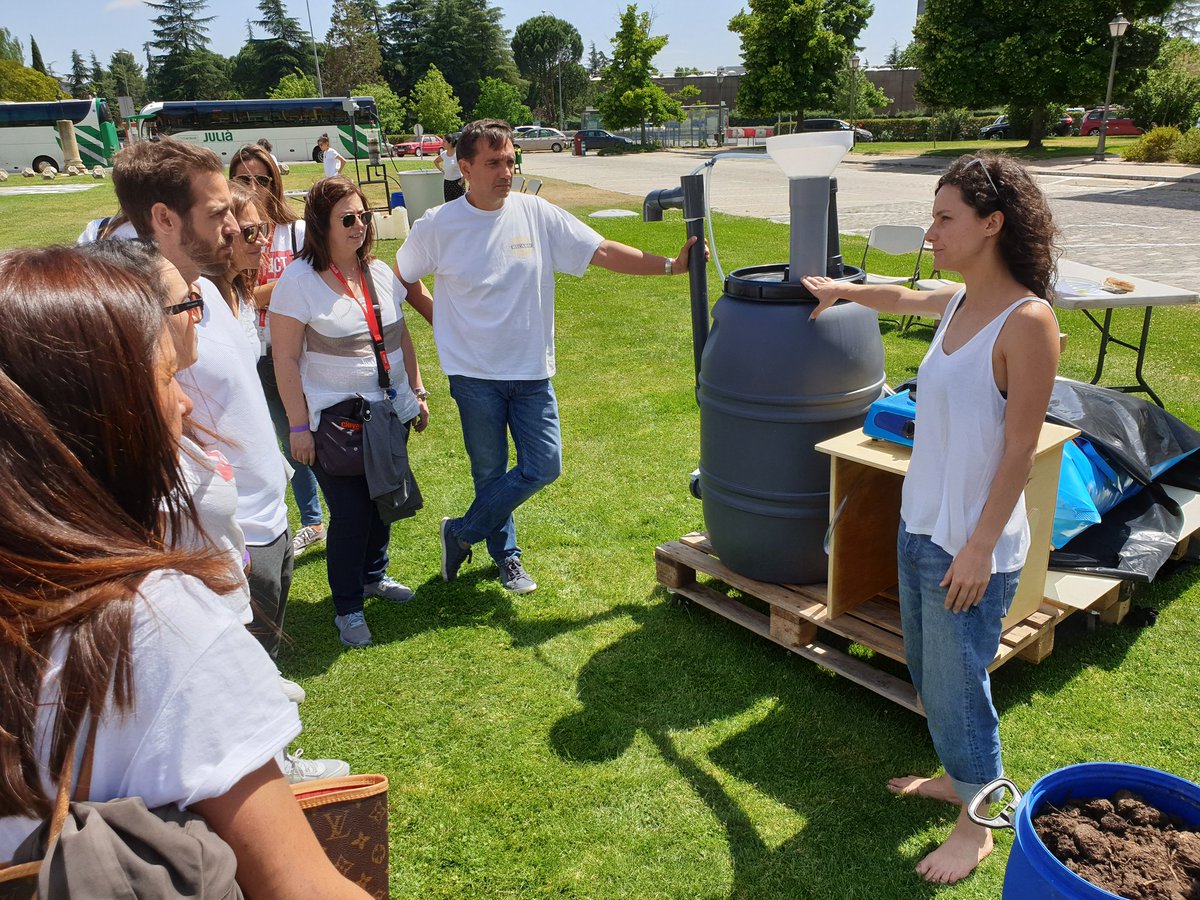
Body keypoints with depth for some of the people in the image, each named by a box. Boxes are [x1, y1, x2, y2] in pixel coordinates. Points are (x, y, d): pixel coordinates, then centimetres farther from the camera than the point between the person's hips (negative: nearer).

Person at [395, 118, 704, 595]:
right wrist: (443, 320, 3)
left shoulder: (537, 214, -5)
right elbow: (403, 277, 8)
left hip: (531, 371, 2)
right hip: (475, 375, -2)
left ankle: (462, 533, 20)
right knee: (490, 472, 8)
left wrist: (669, 265, -15)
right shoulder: (437, 225, -8)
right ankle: (506, 555, 33)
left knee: (544, 466, 0)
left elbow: (603, 252, -7)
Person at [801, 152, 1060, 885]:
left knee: (958, 683, 6)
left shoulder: (1026, 321, -20)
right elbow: (903, 298, 28)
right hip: (921, 525, 8)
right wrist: (842, 289, 43)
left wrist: (980, 548, -17)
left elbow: (1020, 451, -19)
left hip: (970, 544, -8)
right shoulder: (957, 302, 4)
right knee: (930, 673, 21)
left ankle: (976, 822, 27)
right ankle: (958, 776, 43)